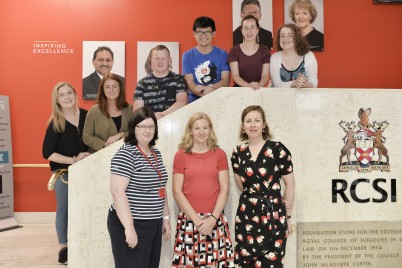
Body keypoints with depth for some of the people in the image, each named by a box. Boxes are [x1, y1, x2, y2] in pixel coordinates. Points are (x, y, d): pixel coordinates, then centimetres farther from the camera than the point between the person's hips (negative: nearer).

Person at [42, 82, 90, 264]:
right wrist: (73, 160, -19)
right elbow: (47, 153, -13)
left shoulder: (86, 115, -4)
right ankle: (64, 247, 22)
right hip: (63, 172, -2)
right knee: (63, 210, 8)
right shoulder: (55, 123, -12)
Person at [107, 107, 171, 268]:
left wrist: (165, 218, 15)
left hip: (154, 224, 8)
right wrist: (129, 227, -24)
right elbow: (117, 191, -22)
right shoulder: (125, 154, -14)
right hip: (131, 224, -8)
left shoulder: (156, 153, 10)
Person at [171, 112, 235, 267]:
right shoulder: (181, 155, 0)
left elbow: (224, 189, 1)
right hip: (189, 219, -1)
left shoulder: (219, 154, 4)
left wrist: (212, 218, -9)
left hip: (215, 219, 1)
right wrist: (197, 219, -8)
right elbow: (177, 191, -3)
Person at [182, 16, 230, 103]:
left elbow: (225, 81, 2)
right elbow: (189, 82, -1)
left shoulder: (222, 54, 9)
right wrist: (204, 93, -21)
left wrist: (210, 88, -19)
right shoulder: (187, 56, 8)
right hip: (194, 101, 0)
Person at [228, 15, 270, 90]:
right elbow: (235, 75, -3)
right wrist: (248, 85, -22)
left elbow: (265, 75, 2)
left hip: (259, 90, 1)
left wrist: (259, 85, -21)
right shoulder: (234, 51, 5)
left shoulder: (265, 51, 7)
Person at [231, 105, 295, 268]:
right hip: (246, 213, 4)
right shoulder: (238, 152, 5)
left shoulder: (277, 149, -6)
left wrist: (287, 215, 1)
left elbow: (290, 184, -2)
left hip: (273, 213, -3)